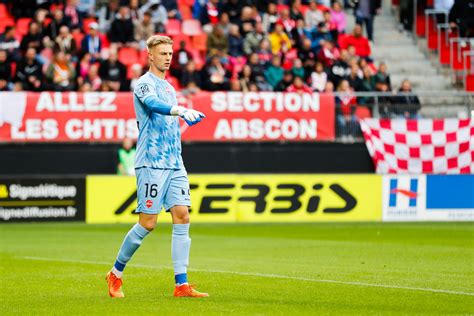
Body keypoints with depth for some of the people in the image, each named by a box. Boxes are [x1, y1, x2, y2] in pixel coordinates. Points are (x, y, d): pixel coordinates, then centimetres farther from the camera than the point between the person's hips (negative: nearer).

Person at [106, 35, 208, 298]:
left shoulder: (169, 87, 19)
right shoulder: (145, 84, -7)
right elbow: (153, 104, -30)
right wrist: (182, 111, -45)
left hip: (175, 163, 8)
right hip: (152, 164, -8)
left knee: (182, 217, -4)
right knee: (148, 223, -6)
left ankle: (182, 285, -5)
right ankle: (116, 274, 13)